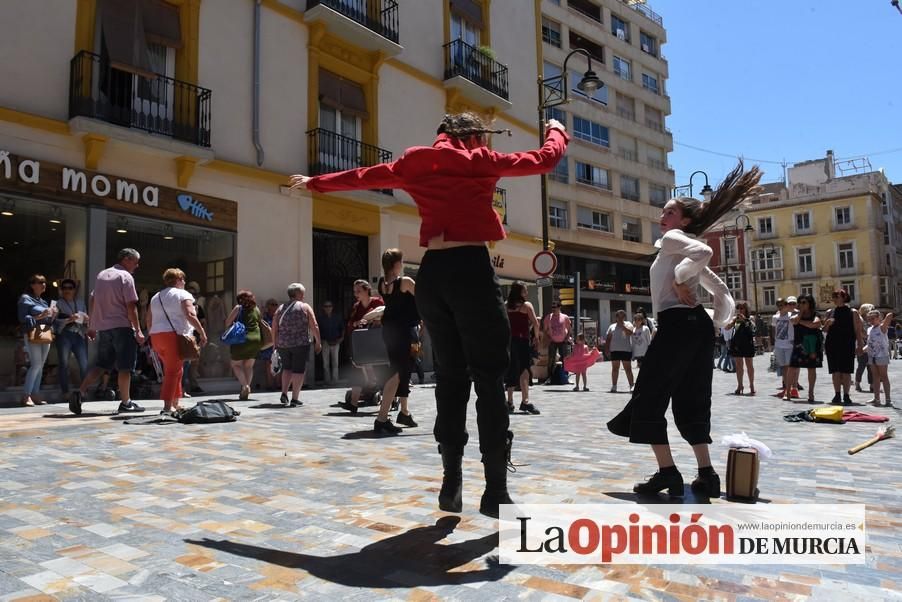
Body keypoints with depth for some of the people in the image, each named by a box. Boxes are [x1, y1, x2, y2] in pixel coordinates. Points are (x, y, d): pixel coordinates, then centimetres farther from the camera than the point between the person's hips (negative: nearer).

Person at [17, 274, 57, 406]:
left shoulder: (43, 301, 22)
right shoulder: (25, 299, 2)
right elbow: (23, 318, -7)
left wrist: (53, 315, 2)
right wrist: (40, 316, -16)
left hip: (46, 335, 7)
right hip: (33, 334, -7)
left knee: (41, 365, 4)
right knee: (36, 364, -14)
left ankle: (35, 394, 6)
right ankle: (26, 395, -11)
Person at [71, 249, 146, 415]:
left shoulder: (101, 275, 16)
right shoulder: (125, 276, -6)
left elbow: (93, 302, 18)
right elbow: (131, 306, -12)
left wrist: (91, 326, 23)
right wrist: (138, 330, -10)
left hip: (103, 327, 7)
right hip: (122, 326, -7)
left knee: (101, 364, 12)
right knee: (125, 366, 0)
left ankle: (80, 392, -3)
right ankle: (125, 402, 5)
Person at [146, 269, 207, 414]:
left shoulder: (155, 297, 21)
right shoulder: (182, 294, -2)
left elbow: (148, 319, 19)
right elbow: (190, 315, -14)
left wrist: (152, 335, 24)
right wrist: (202, 333, -13)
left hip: (156, 337, 7)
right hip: (174, 336, -7)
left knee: (174, 370, 16)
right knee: (173, 371, -6)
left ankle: (175, 403, 17)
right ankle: (168, 406, -11)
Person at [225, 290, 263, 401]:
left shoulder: (238, 308, -3)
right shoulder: (256, 309, 8)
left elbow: (227, 323, -5)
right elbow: (261, 322, 15)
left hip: (241, 339, -4)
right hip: (256, 339, 4)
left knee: (236, 364, 9)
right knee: (249, 366, 13)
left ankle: (245, 385, -10)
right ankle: (245, 391, 10)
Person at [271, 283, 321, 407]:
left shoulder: (280, 308, 10)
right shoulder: (305, 307, 0)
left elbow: (274, 328, 7)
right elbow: (314, 327, -6)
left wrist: (275, 344, 14)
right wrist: (318, 342, 2)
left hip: (283, 344, 4)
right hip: (300, 344, -4)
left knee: (287, 368, 21)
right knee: (299, 370, 4)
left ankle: (284, 394, 9)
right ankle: (295, 399, 3)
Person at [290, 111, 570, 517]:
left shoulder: (414, 163, 16)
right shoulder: (477, 160, 5)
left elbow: (361, 176, 27)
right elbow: (543, 161, 12)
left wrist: (314, 183, 42)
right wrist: (557, 132, 33)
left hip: (432, 272, 5)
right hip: (471, 269, -5)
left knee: (450, 377, 10)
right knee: (489, 377, -3)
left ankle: (451, 484, 11)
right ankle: (496, 490, -4)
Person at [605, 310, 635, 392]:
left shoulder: (628, 324, 8)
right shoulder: (612, 326, 15)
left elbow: (630, 332, -14)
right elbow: (607, 339, 13)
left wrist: (622, 325, -14)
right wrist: (607, 350, 4)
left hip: (626, 350, -2)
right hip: (614, 350, 3)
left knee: (628, 369, 0)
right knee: (615, 368, 5)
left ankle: (631, 386, 4)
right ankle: (614, 386, 8)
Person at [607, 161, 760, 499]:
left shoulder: (671, 239, 0)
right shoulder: (689, 255, 26)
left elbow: (704, 251, -22)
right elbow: (723, 294, 25)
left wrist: (679, 279, -13)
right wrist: (717, 325, 23)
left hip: (677, 324, -10)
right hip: (697, 326, 10)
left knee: (648, 399, -4)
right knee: (691, 402, 13)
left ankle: (667, 472, -5)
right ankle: (707, 475, 13)